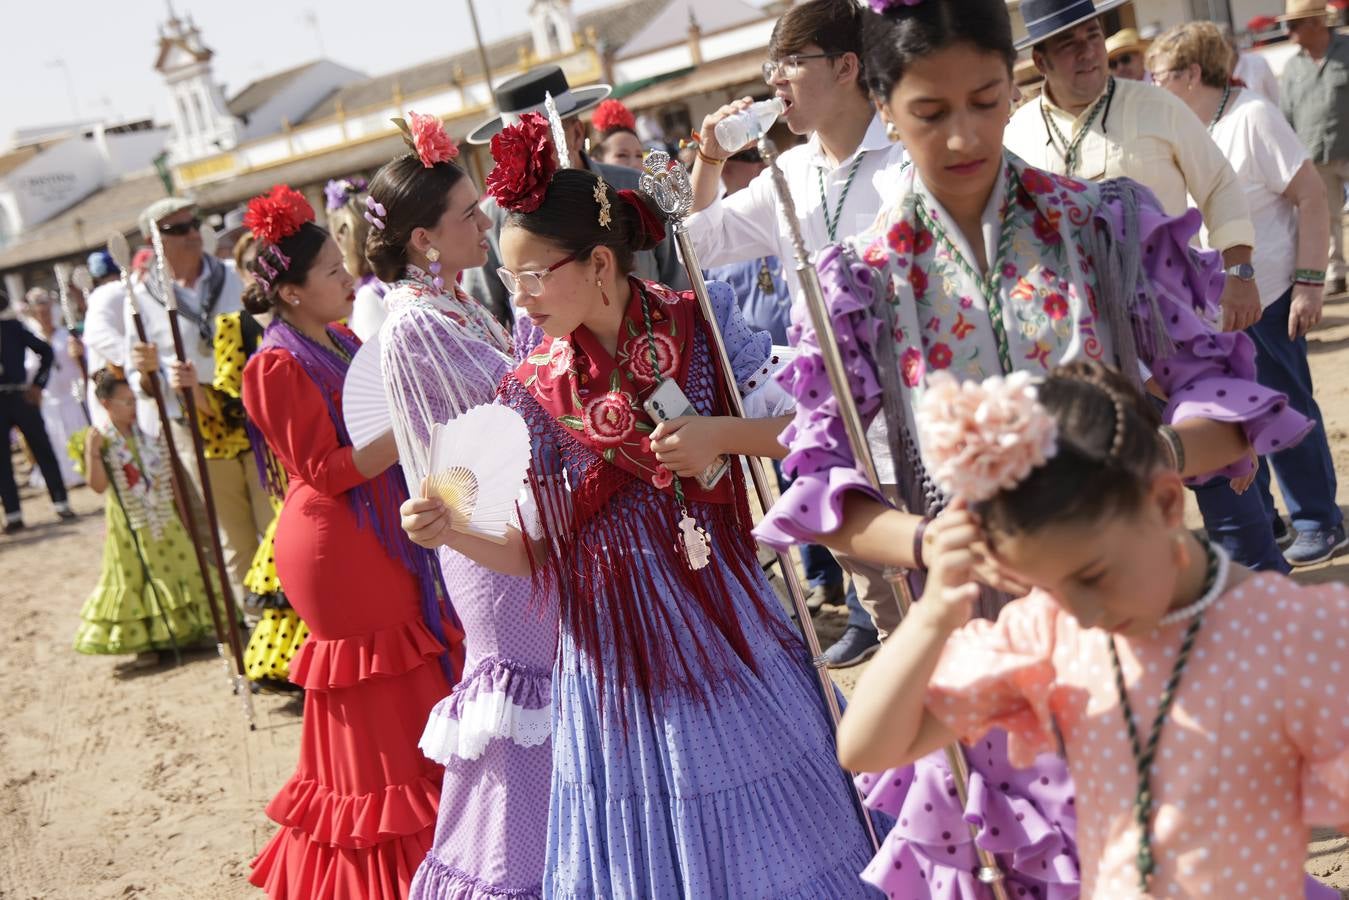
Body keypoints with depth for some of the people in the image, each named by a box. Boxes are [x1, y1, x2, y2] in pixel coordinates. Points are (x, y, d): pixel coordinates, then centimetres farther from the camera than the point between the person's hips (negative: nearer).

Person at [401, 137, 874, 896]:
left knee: (766, 835, 10)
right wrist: (453, 532, -16)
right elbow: (534, 551, 1)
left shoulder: (700, 326, -5)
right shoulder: (532, 391, -1)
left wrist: (723, 434, -17)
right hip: (611, 646, 1)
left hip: (723, 626, -1)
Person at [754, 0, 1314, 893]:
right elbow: (819, 489, -8)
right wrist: (935, 543, -27)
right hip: (978, 634, 0)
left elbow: (1218, 389, -3)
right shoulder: (865, 280, -3)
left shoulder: (1105, 224, -2)